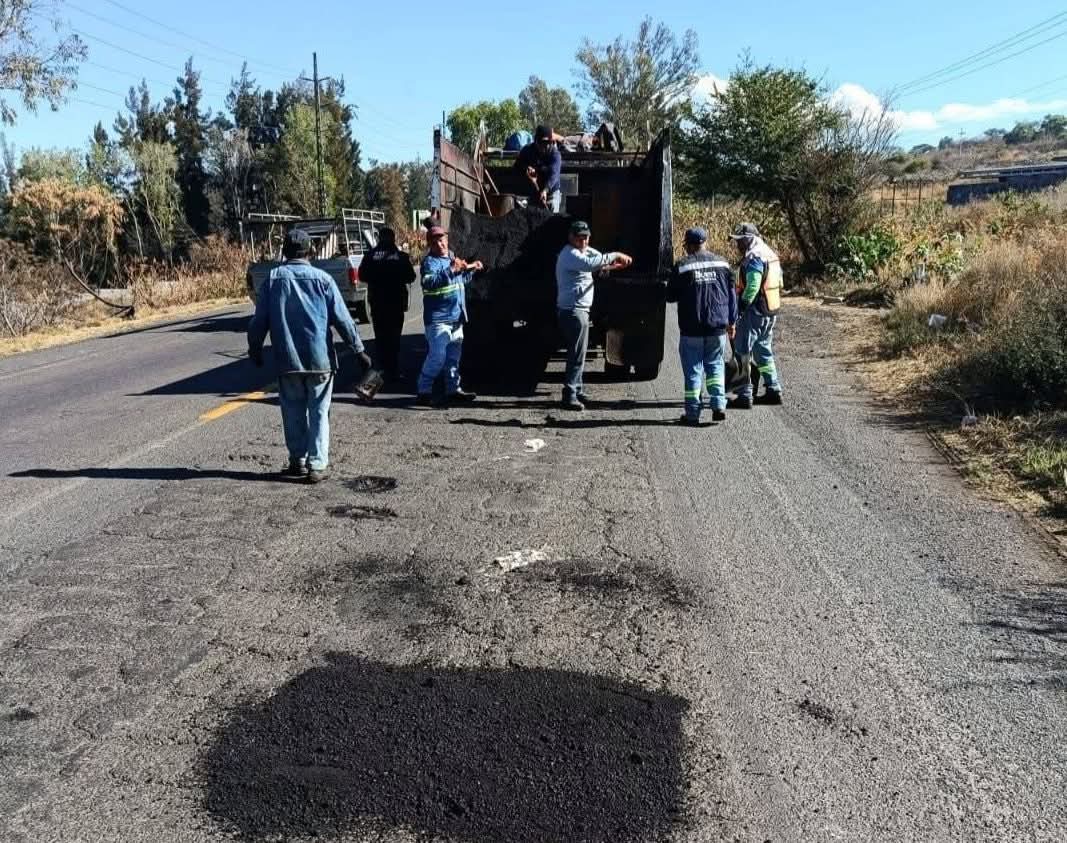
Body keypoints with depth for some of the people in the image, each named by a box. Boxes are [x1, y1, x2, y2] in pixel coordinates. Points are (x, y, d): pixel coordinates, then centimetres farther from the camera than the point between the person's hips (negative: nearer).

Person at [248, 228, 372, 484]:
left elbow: (259, 320, 3)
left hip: (287, 360, 1)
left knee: (294, 412, 14)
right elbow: (342, 319, -3)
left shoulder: (273, 279, 1)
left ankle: (298, 461, 20)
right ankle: (316, 465, 0)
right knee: (318, 412, 5)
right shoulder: (322, 279, -2)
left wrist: (255, 349, 17)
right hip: (319, 358, -1)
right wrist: (359, 349, 4)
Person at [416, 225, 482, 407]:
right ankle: (424, 392, -6)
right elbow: (428, 283, -31)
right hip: (438, 318, -9)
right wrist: (451, 270, -35)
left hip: (456, 317, 9)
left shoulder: (452, 257, 16)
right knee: (437, 356, -13)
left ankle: (453, 388, 25)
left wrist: (470, 269, 19)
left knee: (454, 355, 15)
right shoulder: (430, 261, -11)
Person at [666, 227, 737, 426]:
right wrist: (731, 321, 16)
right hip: (718, 327, 3)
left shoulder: (681, 266, -7)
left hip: (692, 329, -3)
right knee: (715, 365, 16)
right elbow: (732, 295, 9)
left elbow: (670, 296, -1)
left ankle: (693, 414, 6)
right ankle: (719, 405, 4)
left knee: (693, 370, 3)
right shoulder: (722, 263, 5)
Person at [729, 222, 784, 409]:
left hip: (755, 312, -10)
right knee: (764, 351, 20)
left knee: (742, 352, -4)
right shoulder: (770, 254, 15)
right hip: (771, 311, 10)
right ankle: (773, 390, 24)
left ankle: (744, 395, -4)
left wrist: (741, 306, -20)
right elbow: (779, 282, 19)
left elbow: (752, 287, -25)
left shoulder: (754, 258, -16)